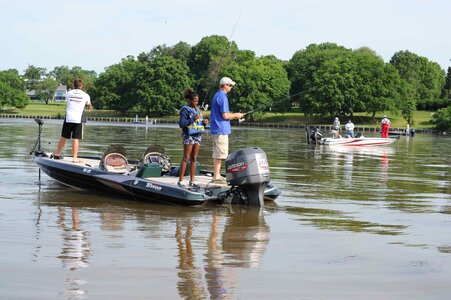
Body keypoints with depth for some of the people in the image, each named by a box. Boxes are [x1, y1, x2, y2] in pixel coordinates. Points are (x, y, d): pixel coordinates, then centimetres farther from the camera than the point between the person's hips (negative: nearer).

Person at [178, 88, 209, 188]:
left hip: (197, 135, 7)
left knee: (194, 159, 7)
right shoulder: (185, 110, -6)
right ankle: (180, 180, -4)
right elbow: (181, 123, -16)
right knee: (186, 158, -7)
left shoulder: (197, 110, 16)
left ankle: (192, 181, 10)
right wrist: (193, 119, -21)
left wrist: (204, 122, 2)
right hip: (189, 136, -7)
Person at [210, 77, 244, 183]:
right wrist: (235, 115, -4)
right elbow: (225, 115, -21)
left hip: (216, 129, 10)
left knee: (217, 153, 14)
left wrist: (233, 115, 17)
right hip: (221, 129, -10)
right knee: (220, 154, -7)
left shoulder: (216, 95, 15)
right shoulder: (222, 97, -16)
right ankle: (216, 177, -7)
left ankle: (217, 175, 19)